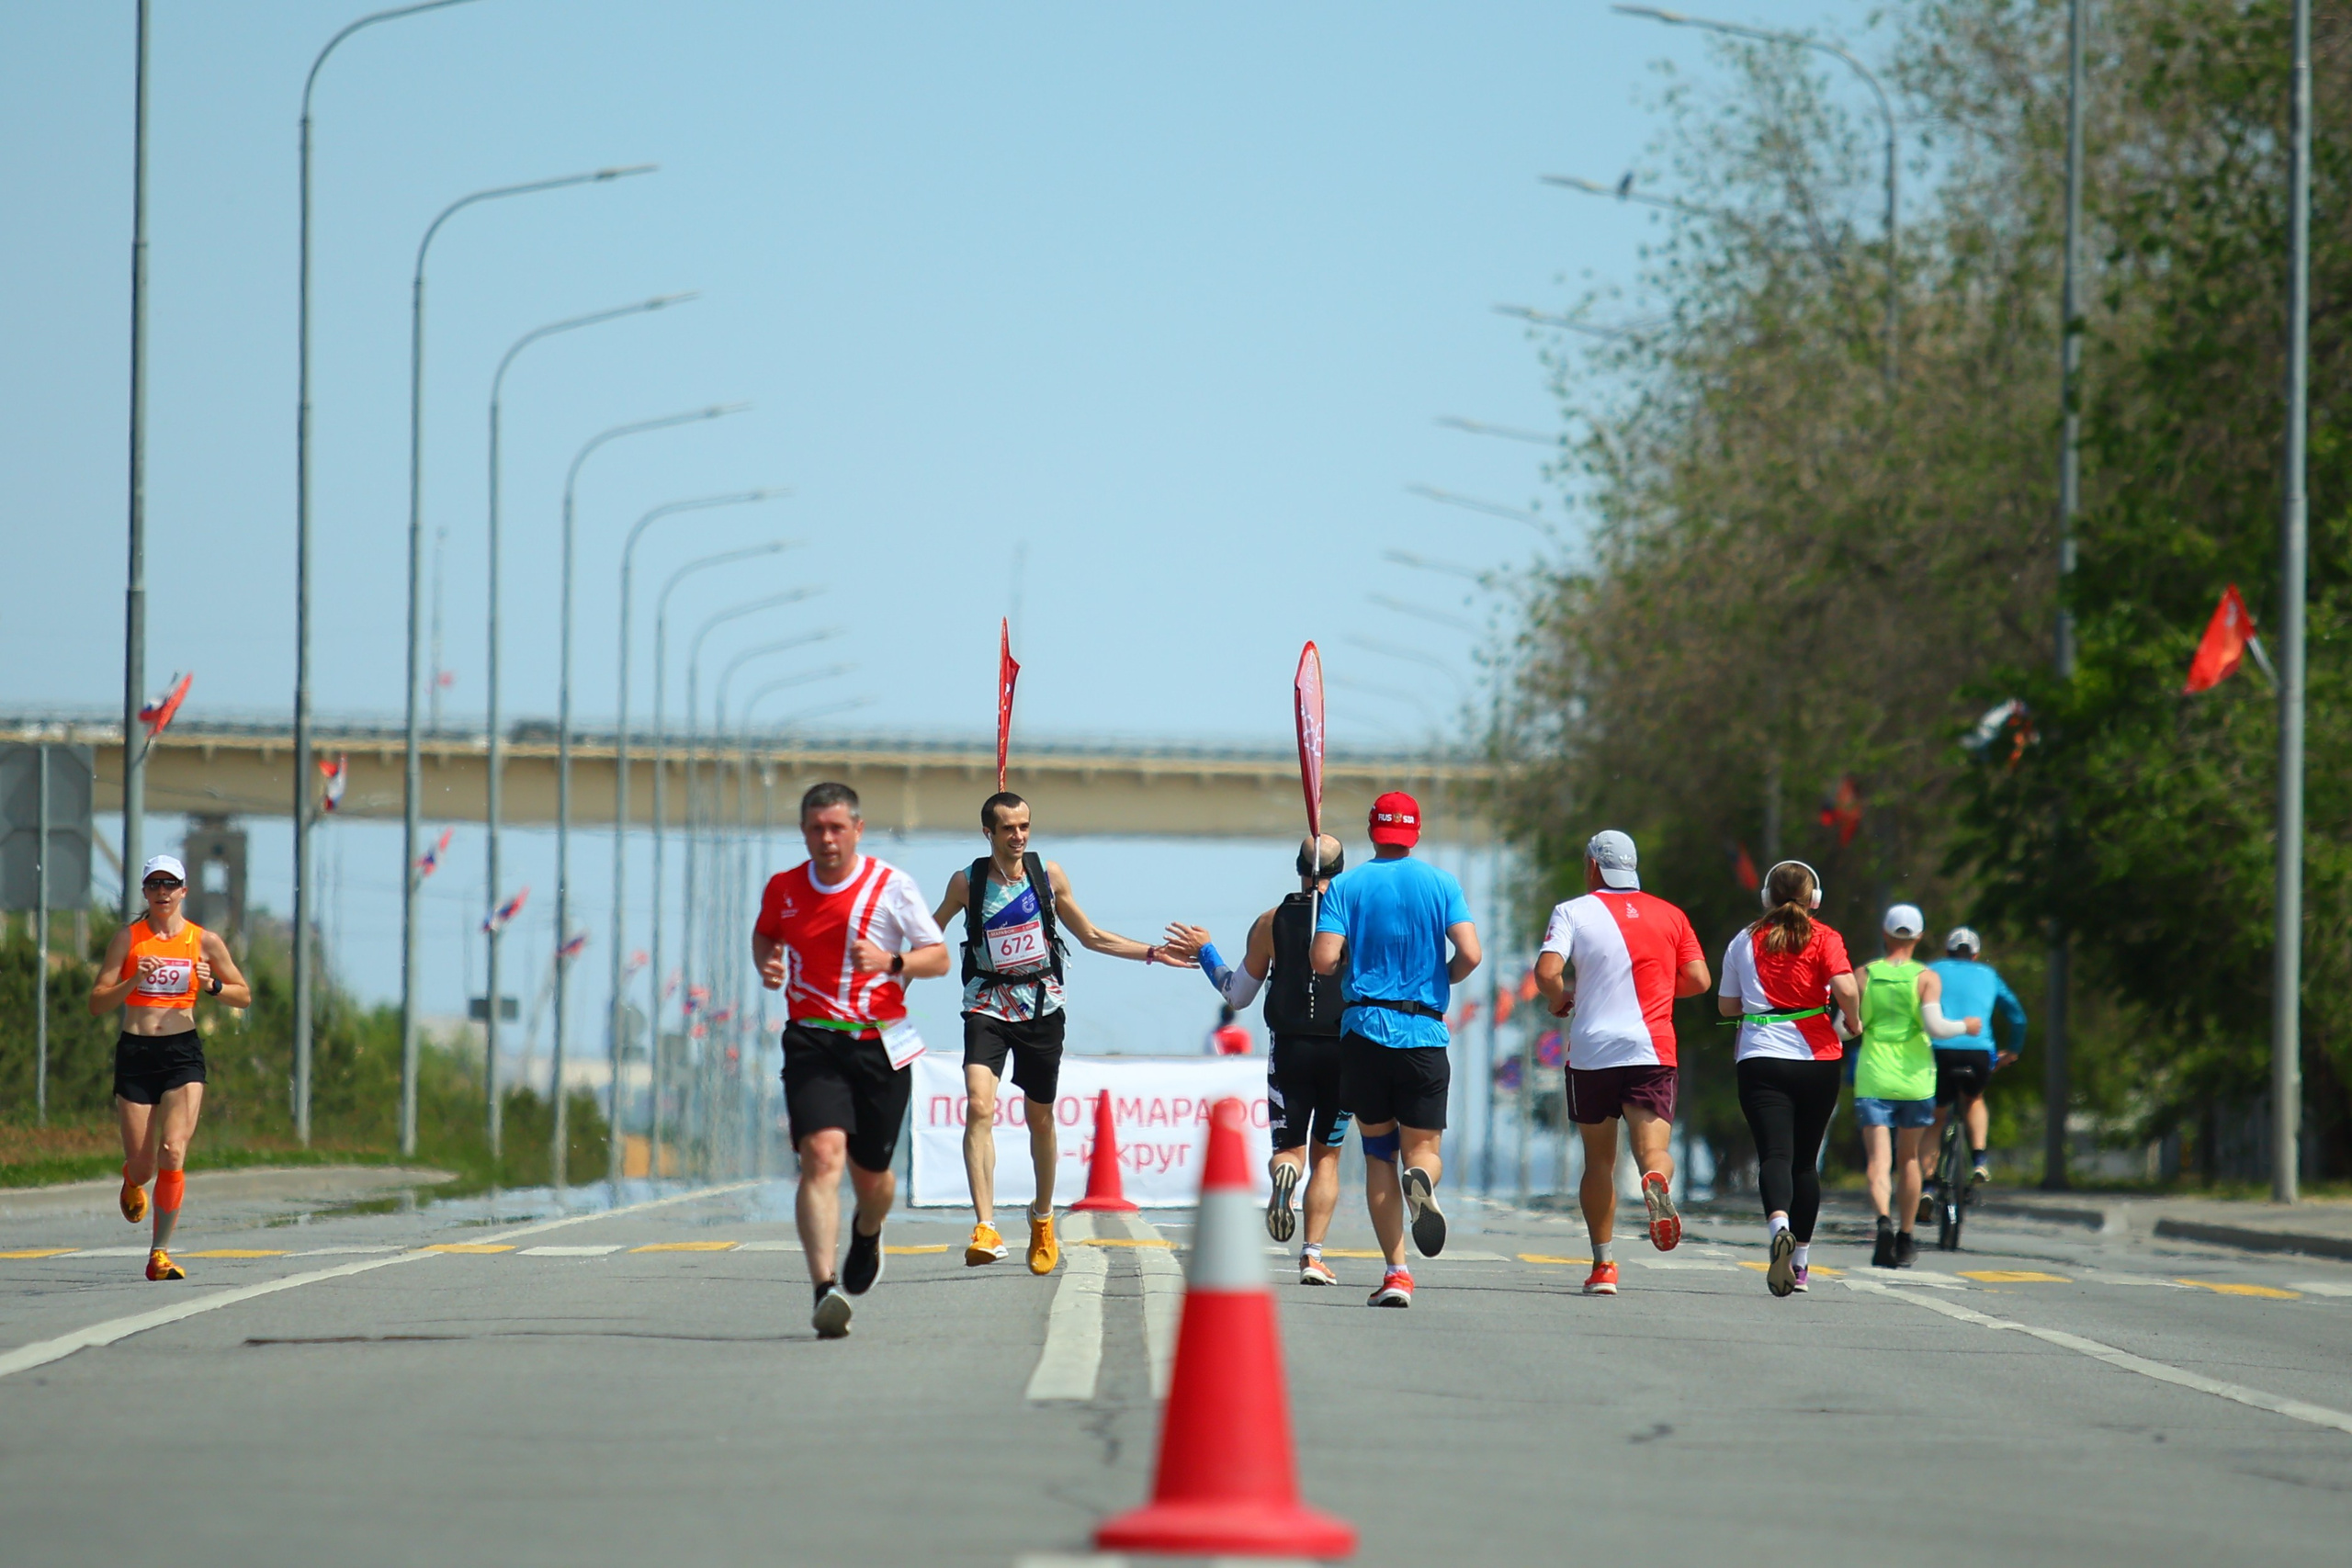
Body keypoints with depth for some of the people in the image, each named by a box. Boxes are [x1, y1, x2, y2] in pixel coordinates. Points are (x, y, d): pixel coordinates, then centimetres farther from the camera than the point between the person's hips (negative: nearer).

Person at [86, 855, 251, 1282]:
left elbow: (244, 995, 12)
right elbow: (97, 1003, -1)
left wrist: (212, 986, -8)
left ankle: (160, 1253, -9)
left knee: (173, 1153, -16)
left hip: (183, 1054, 0)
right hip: (135, 1053, 0)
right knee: (142, 1164, 1)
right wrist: (134, 981, -17)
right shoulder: (127, 939, 2)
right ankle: (133, 1184, 41)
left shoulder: (203, 941, 5)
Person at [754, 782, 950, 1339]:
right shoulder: (783, 889, 4)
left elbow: (939, 957, 1)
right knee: (822, 1154, -21)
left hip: (879, 1043, 0)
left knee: (870, 1171, 12)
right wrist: (767, 965, 3)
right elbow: (764, 934, 25)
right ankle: (825, 1290, -30)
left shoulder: (892, 886, -3)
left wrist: (890, 962, -17)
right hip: (812, 1042, 0)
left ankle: (868, 1232, 51)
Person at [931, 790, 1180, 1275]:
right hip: (988, 1005, -2)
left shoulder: (1048, 875, 1)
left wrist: (1153, 953, 9)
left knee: (1040, 1119, 12)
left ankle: (1043, 1217, 36)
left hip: (1041, 1004, 2)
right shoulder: (967, 883, -3)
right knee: (979, 1107, -22)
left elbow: (1091, 937, 12)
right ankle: (985, 1228, -27)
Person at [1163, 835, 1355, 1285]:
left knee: (1289, 1148, 8)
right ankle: (1313, 1255, 1)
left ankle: (1284, 1173, -31)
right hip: (1341, 1048, 0)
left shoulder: (1270, 922, 2)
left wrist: (1205, 952, 25)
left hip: (1289, 1049, 0)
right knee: (1327, 1155, 11)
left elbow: (1237, 995, 10)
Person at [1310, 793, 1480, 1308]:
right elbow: (1470, 955, -7)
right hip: (1424, 1033, 0)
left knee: (1378, 1153, 8)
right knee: (1424, 1147, 9)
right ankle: (1421, 1179, -31)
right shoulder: (1441, 884, 3)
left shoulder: (1346, 886, 2)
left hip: (1364, 1029, 0)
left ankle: (1396, 1271, -4)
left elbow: (1324, 960, -9)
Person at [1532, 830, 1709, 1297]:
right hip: (1652, 1049, 1)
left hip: (1591, 1051, -1)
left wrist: (1560, 999, 7)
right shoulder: (1670, 916, 9)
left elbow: (1547, 970, -14)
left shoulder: (1574, 912, 1)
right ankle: (1657, 1181, -44)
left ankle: (1604, 1265, 12)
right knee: (1653, 1148, -8)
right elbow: (1699, 980, 6)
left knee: (1598, 1160, 12)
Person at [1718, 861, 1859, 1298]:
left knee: (1774, 1154, -9)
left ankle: (1778, 1225, -40)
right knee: (1805, 1159, 13)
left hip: (1760, 1058, 0)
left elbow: (1727, 1005, 11)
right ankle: (1801, 1262, 16)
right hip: (1816, 1058, 0)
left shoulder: (1746, 941, 6)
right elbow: (1845, 988, -17)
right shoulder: (1823, 938, -1)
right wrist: (1853, 1022, 2)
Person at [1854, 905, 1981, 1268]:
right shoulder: (1927, 978, -3)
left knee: (1878, 1161, -7)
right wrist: (1965, 1027, 2)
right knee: (1909, 1158, 17)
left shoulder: (1865, 975, 1)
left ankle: (1884, 1220, -34)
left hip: (1873, 1079, 0)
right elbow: (1935, 1026, -16)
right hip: (1915, 1080, 0)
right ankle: (1905, 1240, 25)